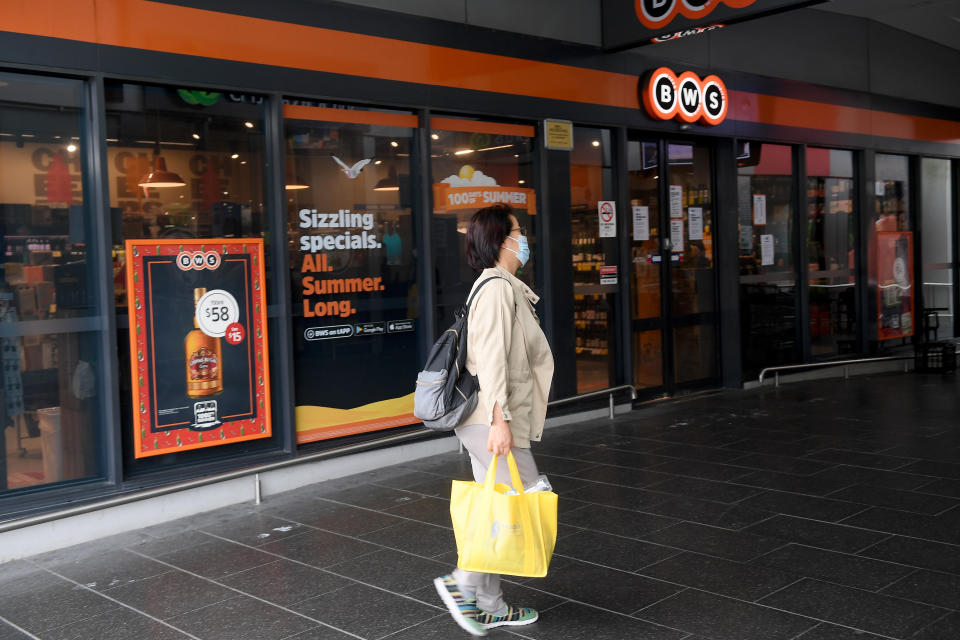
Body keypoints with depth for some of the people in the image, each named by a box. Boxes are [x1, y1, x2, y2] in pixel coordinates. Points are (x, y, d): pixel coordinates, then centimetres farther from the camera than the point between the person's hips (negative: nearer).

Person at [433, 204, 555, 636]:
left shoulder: (504, 287, 18)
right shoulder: (497, 287, -14)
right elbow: (491, 358, -22)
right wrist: (499, 419, -26)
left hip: (487, 421, 10)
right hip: (491, 420, -10)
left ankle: (488, 604, 19)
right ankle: (464, 582, -3)